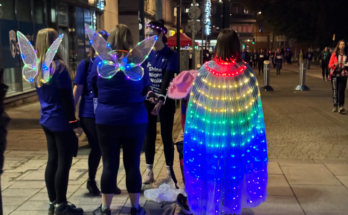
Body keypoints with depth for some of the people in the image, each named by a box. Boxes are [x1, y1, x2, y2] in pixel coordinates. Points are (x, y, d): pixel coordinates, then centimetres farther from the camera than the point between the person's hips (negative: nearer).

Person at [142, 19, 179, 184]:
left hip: (165, 101, -3)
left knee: (166, 136, 3)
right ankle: (149, 171, 17)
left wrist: (160, 102, -25)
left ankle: (169, 171, 15)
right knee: (149, 135, 8)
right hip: (148, 100, 3)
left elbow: (168, 80, -16)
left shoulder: (171, 55, -8)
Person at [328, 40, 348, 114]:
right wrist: (335, 64, -18)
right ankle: (335, 106, 13)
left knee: (341, 91, -8)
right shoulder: (334, 54, 2)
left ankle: (341, 107, -10)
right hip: (335, 75, 0)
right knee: (335, 90, 4)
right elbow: (330, 65, 2)